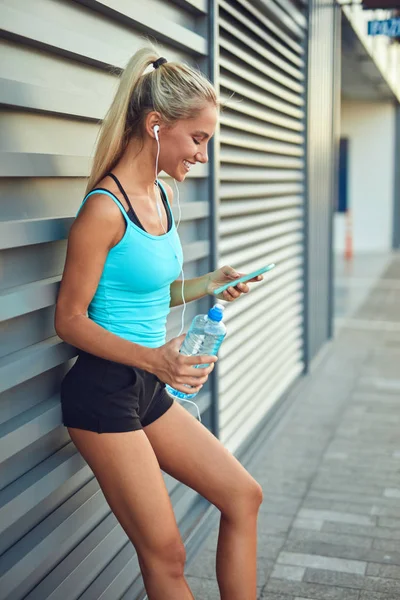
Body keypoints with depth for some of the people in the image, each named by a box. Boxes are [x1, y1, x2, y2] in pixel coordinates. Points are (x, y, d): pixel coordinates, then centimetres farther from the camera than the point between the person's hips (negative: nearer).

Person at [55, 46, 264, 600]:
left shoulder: (163, 195, 7)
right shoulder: (105, 208, -19)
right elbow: (70, 319, -16)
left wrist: (206, 285, 1)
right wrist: (153, 358, -27)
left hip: (149, 388, 9)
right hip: (102, 392, -9)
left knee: (243, 497, 14)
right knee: (165, 554, 3)